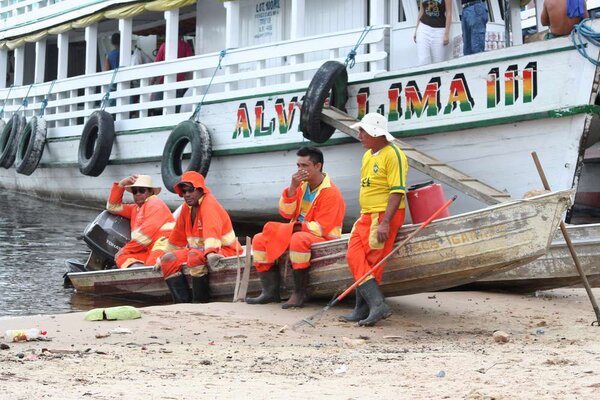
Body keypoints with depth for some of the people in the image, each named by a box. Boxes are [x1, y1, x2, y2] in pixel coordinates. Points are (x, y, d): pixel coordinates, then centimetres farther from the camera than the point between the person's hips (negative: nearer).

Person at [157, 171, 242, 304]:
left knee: (195, 256, -37)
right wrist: (168, 254, 19)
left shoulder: (209, 203, -16)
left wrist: (210, 252, -48)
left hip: (223, 250, -9)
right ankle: (183, 302, -17)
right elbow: (177, 236, 19)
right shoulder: (186, 208, 9)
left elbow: (212, 229, -34)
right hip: (199, 249, 9)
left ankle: (200, 303, -29)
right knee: (168, 260, -6)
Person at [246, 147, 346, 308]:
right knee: (260, 239, -1)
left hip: (323, 239, -8)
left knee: (299, 239, -40)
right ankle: (270, 291, -10)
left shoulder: (331, 192, -16)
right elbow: (286, 213, 0)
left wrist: (294, 227, -16)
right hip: (295, 232, 8)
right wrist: (292, 188, -13)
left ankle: (299, 294, -32)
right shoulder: (302, 184, 5)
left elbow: (321, 228, -20)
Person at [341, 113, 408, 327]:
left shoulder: (393, 155, -12)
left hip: (386, 215, -9)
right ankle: (376, 304, -6)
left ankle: (365, 308, -7)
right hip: (367, 215, 9)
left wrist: (384, 222, -24)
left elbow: (397, 192, -18)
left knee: (371, 262, -10)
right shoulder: (367, 155, 17)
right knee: (354, 257, -3)